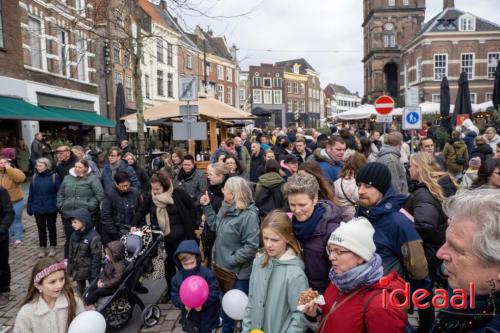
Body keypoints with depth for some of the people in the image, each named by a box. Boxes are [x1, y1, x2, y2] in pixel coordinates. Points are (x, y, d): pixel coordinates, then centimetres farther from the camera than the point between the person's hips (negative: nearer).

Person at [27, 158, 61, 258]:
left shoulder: (54, 176, -11)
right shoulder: (34, 177, 0)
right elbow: (31, 194, 4)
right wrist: (29, 207, 3)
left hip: (51, 208, -3)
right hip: (37, 208, 3)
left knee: (51, 228, 12)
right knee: (41, 229, 14)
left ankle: (52, 247, 25)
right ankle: (42, 248, 27)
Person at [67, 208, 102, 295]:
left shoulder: (94, 237, -23)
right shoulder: (74, 234, -2)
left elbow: (96, 257, -20)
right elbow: (70, 253, 8)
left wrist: (94, 275, -19)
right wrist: (69, 267, 9)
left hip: (89, 270, -6)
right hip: (77, 270, 6)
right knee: (80, 290, 24)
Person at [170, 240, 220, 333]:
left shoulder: (207, 273, -16)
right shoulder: (177, 277, -6)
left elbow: (215, 291, -16)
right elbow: (174, 296, -3)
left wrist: (203, 303, -26)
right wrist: (183, 304, -21)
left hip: (207, 314, -2)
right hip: (190, 315, 2)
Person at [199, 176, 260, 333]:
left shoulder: (248, 215, -24)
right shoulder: (225, 209, 1)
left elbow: (251, 246, -25)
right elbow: (215, 226, 13)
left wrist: (231, 261, -22)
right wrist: (206, 207, 6)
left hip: (239, 272, -8)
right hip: (224, 267, 8)